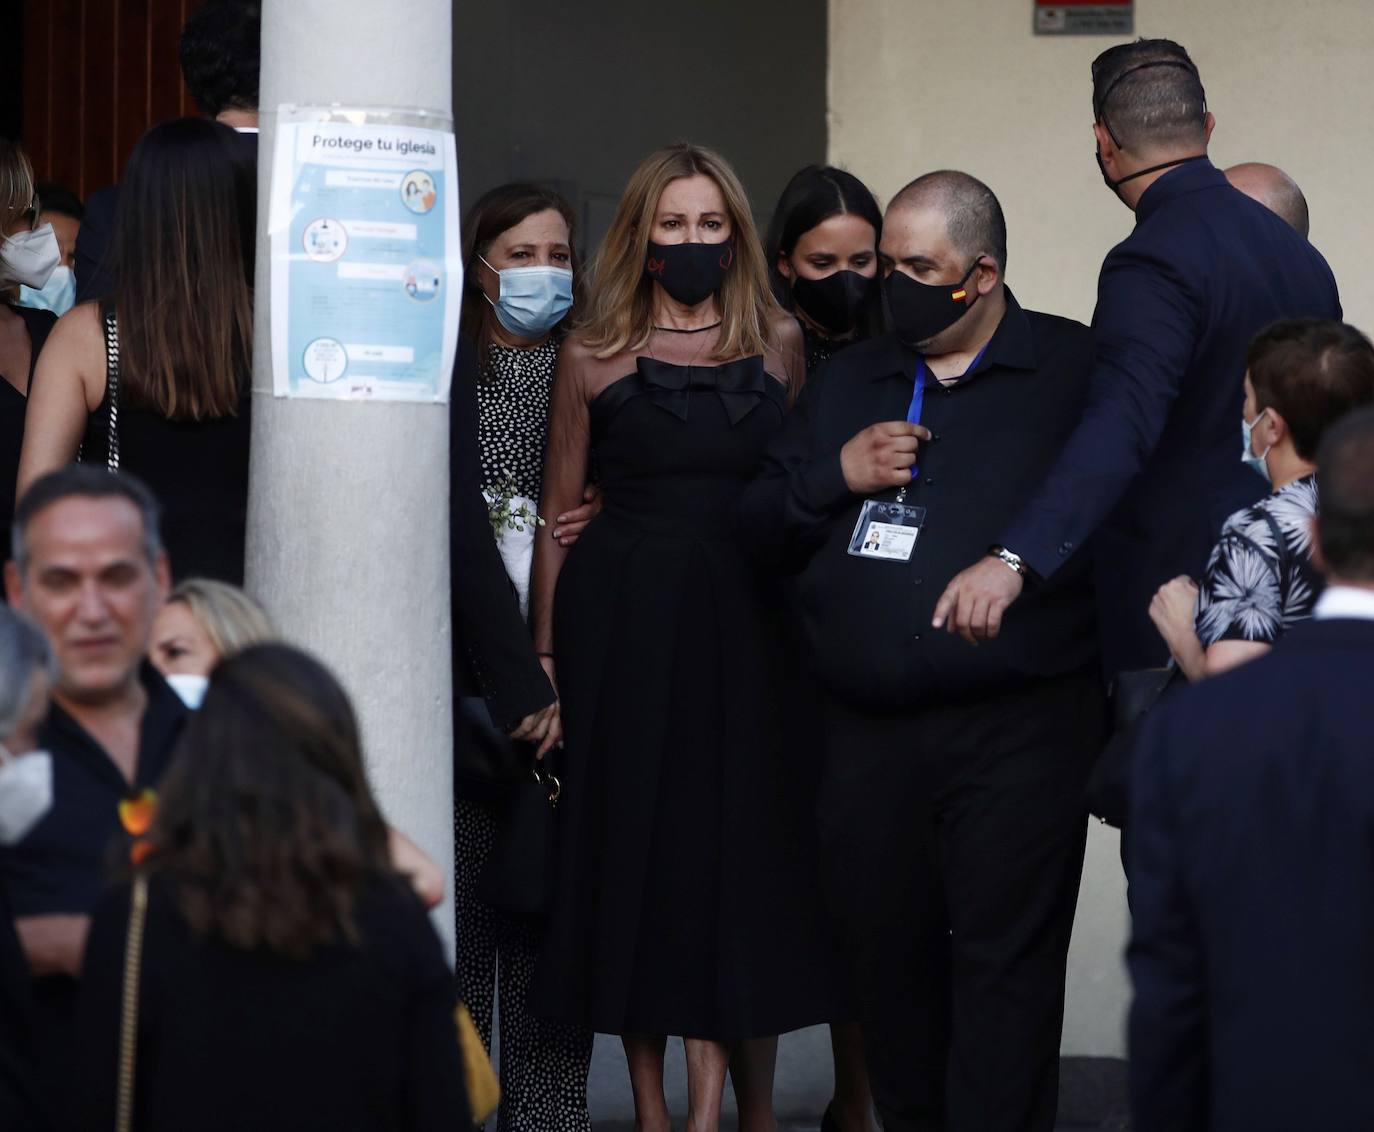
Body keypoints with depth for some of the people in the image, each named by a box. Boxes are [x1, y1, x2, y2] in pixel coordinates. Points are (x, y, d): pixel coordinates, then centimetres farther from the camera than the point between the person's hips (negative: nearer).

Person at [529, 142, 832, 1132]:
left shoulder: (778, 344, 8)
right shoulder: (594, 356, 3)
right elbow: (558, 519, 5)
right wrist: (544, 658, -1)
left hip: (741, 623, 1)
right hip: (622, 627, -1)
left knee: (737, 847, -1)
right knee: (634, 847, 3)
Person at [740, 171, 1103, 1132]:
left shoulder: (1076, 371, 1)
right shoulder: (847, 383, 18)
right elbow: (762, 523, 17)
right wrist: (837, 476, -1)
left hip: (1017, 733, -5)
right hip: (870, 731, 5)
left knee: (1003, 961, -6)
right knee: (888, 955, 11)